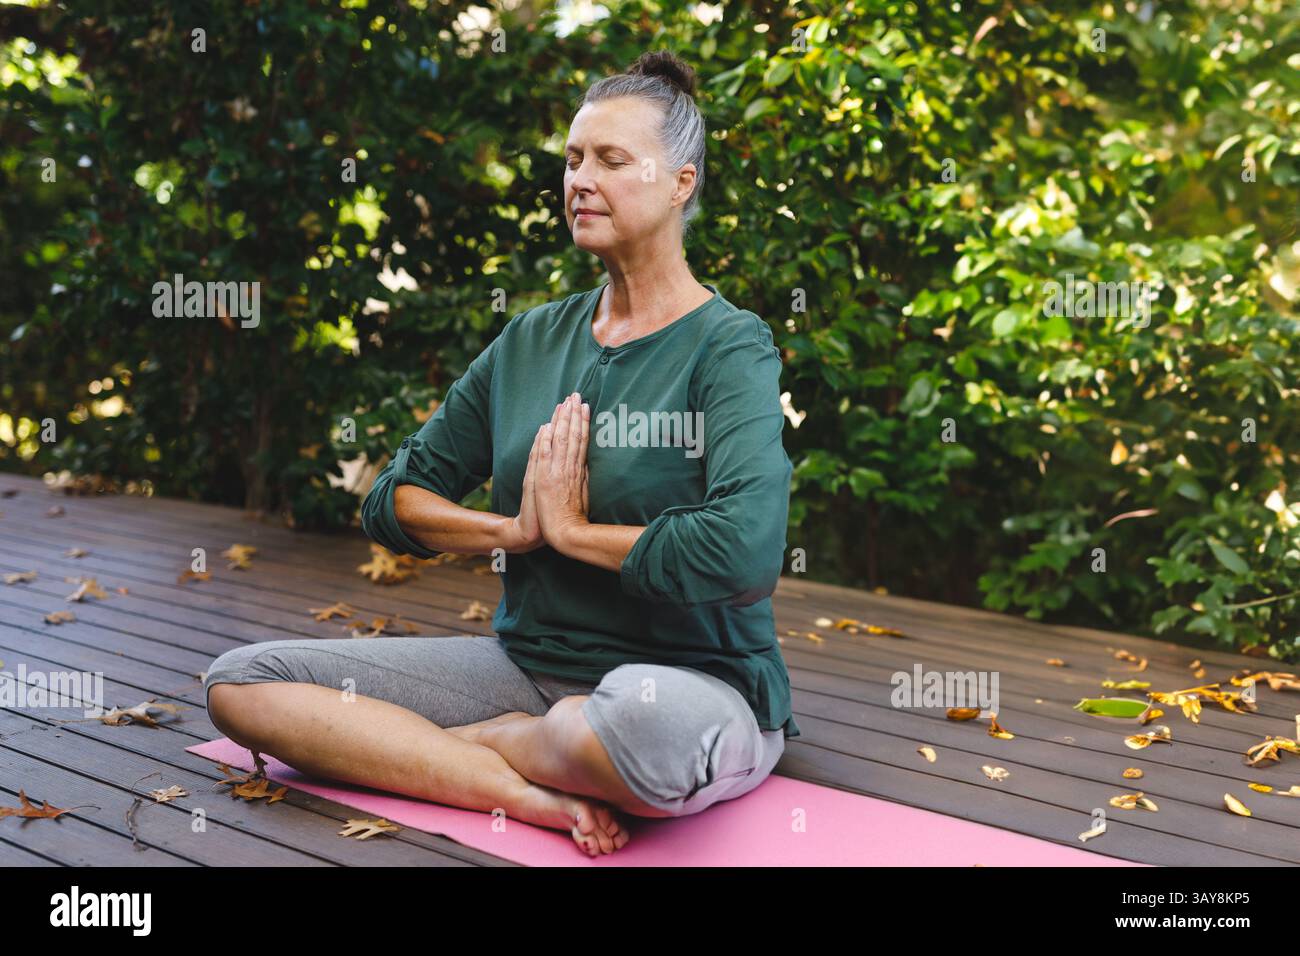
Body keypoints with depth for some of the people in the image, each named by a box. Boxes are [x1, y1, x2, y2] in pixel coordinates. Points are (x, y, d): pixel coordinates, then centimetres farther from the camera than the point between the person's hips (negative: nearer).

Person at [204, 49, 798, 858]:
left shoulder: (729, 349, -8)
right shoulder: (533, 340, 10)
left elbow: (748, 550, -26)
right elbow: (396, 498, 11)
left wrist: (573, 528, -13)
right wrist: (515, 530, -8)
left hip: (695, 680, -5)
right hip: (529, 662, 6)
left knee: (651, 719, -44)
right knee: (242, 683, -7)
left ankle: (475, 741, -10)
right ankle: (534, 793, -17)